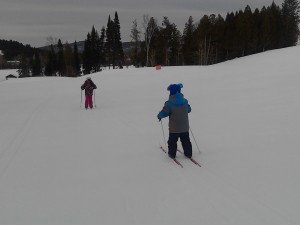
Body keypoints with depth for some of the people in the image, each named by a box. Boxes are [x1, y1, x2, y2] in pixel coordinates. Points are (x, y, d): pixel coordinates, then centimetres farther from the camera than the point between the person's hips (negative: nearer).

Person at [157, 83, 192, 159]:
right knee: (186, 141, 16)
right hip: (185, 127, 4)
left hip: (174, 128, -4)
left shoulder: (169, 103, -17)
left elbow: (164, 112, -17)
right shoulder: (185, 101, -1)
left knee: (172, 141, 12)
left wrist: (159, 116, 4)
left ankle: (172, 154, 18)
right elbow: (189, 109, 13)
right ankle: (188, 153, 20)